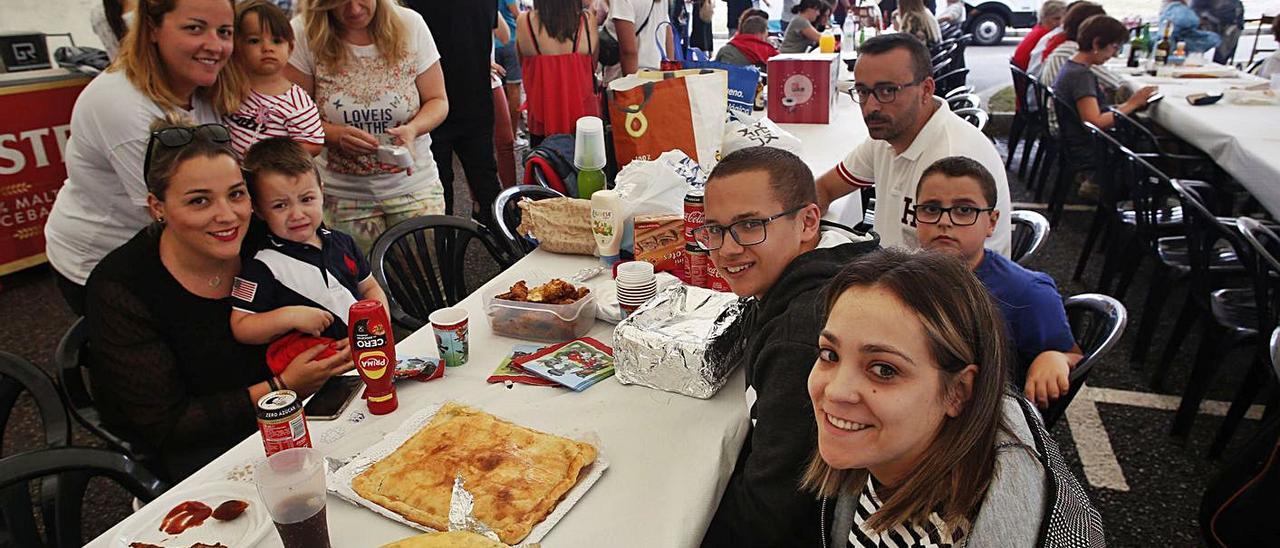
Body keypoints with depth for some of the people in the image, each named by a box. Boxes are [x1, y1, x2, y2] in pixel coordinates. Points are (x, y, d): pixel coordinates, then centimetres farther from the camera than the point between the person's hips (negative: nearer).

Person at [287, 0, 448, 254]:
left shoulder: (411, 25, -5)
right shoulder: (305, 33, -9)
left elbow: (438, 101, 1)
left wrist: (412, 129, -19)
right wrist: (335, 134, -23)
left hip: (414, 184, 1)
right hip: (342, 193, 0)